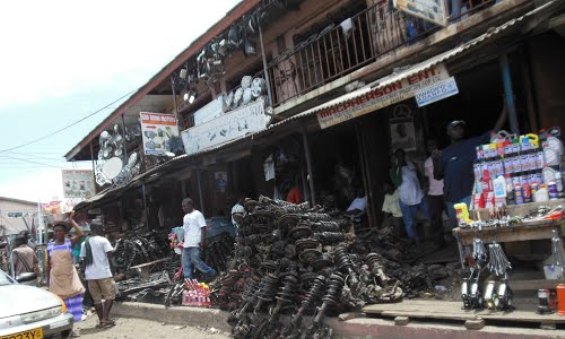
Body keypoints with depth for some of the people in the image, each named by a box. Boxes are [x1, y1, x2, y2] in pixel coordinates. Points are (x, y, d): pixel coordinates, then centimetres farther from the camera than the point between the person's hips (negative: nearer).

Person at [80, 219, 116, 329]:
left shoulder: (85, 243, 12)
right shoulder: (103, 240, -6)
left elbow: (83, 260, 12)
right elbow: (109, 255, -11)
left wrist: (85, 273, 18)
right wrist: (111, 269, -3)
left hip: (90, 275, 6)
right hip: (103, 273, -6)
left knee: (96, 299, 12)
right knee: (110, 296, 3)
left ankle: (101, 320, 13)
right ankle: (106, 319, -7)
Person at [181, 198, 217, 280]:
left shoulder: (197, 214, -3)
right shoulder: (185, 217, 22)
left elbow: (203, 228, -10)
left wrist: (202, 241, -19)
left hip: (195, 243, -8)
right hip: (186, 244, 8)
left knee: (195, 260, -13)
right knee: (186, 264, 5)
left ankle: (211, 273, 2)